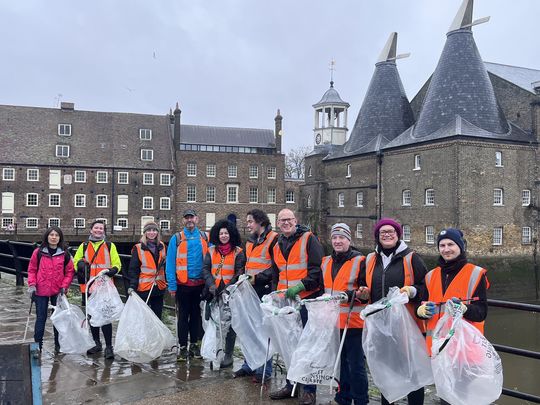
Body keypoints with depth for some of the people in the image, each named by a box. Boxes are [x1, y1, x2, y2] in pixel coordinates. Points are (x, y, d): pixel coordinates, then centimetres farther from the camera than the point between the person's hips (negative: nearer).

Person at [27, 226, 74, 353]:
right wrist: (32, 284, -6)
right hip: (41, 291, 0)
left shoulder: (65, 254, -2)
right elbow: (32, 270, 4)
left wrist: (64, 286, -9)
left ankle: (58, 345, 20)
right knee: (41, 318, 6)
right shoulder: (38, 252, -2)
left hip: (58, 292, 1)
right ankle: (38, 344, 16)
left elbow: (70, 272, 1)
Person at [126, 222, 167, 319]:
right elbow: (133, 269, -7)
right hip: (144, 288, -4)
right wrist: (132, 286, -17)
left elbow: (166, 266, 15)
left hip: (159, 287, 4)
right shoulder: (138, 248, -5)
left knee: (157, 316, 11)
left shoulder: (162, 247, 8)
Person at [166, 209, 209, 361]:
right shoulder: (176, 238, -1)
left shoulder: (205, 238, 4)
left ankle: (195, 345, 24)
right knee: (183, 316, 5)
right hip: (183, 284, -2)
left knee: (197, 315, 12)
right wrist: (172, 285, -8)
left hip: (200, 284, 2)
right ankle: (183, 347, 14)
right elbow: (170, 263, -3)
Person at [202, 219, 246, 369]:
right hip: (215, 292, 3)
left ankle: (228, 356, 7)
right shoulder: (211, 250, 11)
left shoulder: (238, 252, 1)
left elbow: (240, 272, -3)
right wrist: (211, 284, -9)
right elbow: (205, 269, 7)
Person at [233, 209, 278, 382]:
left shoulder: (274, 239, -9)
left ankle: (264, 370, 8)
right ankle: (249, 365, 24)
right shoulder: (250, 241, 17)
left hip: (265, 291, -8)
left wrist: (258, 278, -17)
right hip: (251, 291, 8)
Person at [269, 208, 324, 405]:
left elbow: (318, 268, -12)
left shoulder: (308, 239, -5)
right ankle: (291, 384, 25)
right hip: (285, 302, 6)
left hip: (308, 300, -6)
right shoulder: (278, 246, 15)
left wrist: (301, 285, -21)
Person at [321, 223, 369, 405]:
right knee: (340, 361, 16)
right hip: (333, 320, 6)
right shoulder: (326, 262, 12)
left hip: (353, 321, -6)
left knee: (355, 364, -1)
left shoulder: (359, 261, -7)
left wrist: (352, 294, -24)